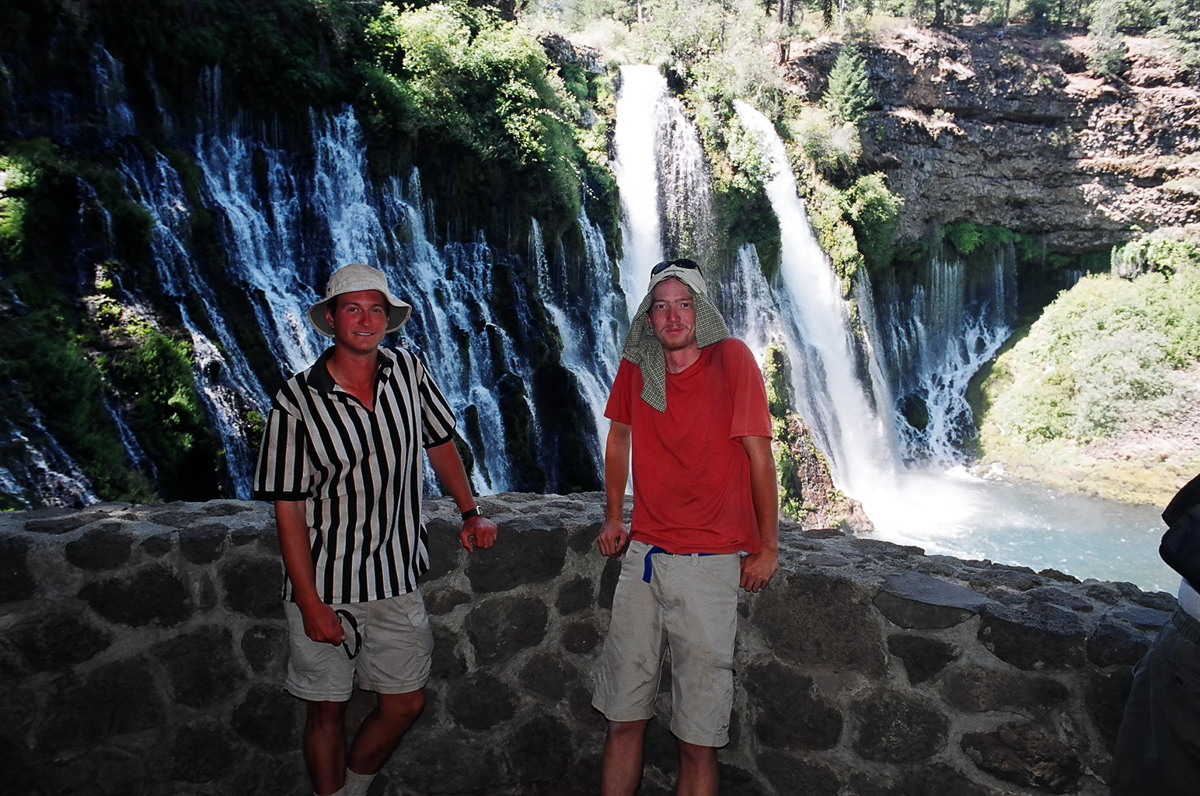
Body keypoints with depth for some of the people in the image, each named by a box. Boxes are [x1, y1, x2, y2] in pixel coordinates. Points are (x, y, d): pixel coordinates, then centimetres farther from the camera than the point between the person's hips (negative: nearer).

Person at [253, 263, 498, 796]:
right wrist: (310, 604, -13)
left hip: (396, 580, 4)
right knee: (328, 710, 11)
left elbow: (440, 443, 13)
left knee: (406, 702, 12)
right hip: (326, 587, -3)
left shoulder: (408, 371, -3)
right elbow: (288, 511, -11)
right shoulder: (297, 402, -14)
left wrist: (471, 513, 6)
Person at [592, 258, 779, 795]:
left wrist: (768, 547, -2)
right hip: (643, 553, 4)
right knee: (623, 718, 11)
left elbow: (759, 454, -5)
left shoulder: (731, 358, -7)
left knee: (698, 740, 3)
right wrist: (613, 519, 17)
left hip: (709, 562, -4)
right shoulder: (635, 366, 5)